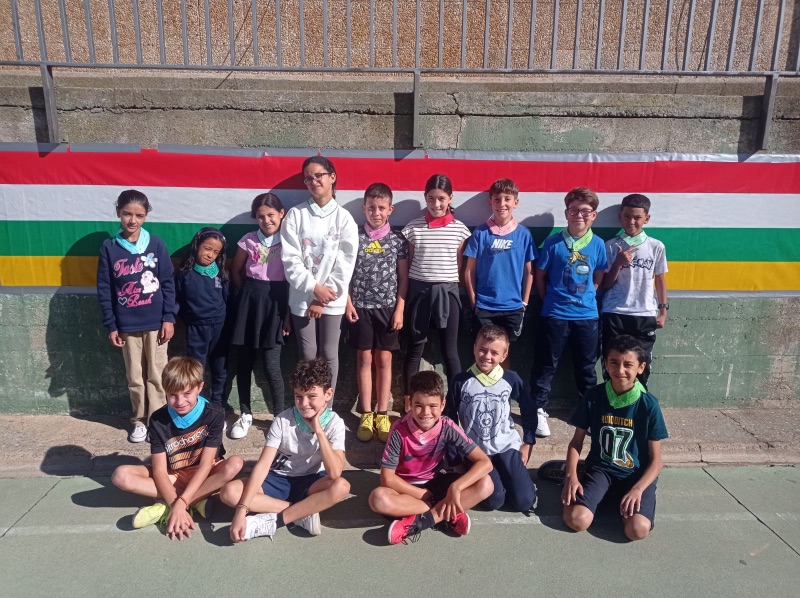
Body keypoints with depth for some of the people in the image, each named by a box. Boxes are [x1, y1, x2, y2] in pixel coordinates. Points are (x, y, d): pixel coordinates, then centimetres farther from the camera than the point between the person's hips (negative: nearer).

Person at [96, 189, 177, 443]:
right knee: (135, 377, 13)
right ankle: (140, 420, 28)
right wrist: (110, 325, 0)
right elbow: (104, 290, 2)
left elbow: (168, 283, -2)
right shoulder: (109, 248, -1)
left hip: (155, 322, -1)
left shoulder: (156, 244, -4)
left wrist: (169, 318, -6)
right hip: (126, 325, 1)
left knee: (156, 375, 8)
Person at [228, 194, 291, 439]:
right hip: (249, 300, 3)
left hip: (276, 302, -3)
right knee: (244, 361, 9)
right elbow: (236, 271, 16)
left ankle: (280, 416, 12)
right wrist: (247, 295, 13)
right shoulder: (248, 240, 3)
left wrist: (289, 313, -6)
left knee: (271, 365, -7)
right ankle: (245, 414, 26)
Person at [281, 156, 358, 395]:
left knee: (329, 354, 5)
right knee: (307, 354, 7)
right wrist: (314, 288, -14)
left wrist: (324, 296, -10)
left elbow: (345, 262, -5)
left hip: (332, 300, 0)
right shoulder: (295, 215, 1)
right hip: (302, 298, 0)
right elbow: (290, 259, -5)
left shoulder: (343, 217, 0)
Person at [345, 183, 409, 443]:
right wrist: (348, 302, -5)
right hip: (361, 306, 0)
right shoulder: (354, 236, 1)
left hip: (388, 307, 0)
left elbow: (403, 277, 2)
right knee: (364, 358, 5)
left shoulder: (397, 239, 1)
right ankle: (366, 414, 14)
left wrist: (400, 309, -4)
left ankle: (382, 414, 15)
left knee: (384, 359, 5)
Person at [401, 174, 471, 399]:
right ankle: (408, 400, 22)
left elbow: (460, 265, 8)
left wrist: (450, 282, 4)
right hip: (418, 290, 1)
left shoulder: (460, 229, 1)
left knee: (450, 351, 4)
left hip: (447, 291, 0)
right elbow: (409, 263, 5)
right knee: (415, 348, 10)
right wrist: (405, 293, 2)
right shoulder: (413, 227, 1)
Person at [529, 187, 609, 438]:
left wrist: (585, 298, 6)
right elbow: (540, 275, 1)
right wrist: (550, 301, 2)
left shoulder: (598, 244, 2)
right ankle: (538, 410, 18)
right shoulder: (553, 242, -6)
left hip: (587, 316, 3)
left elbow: (598, 278, 13)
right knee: (545, 366, 5)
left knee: (586, 368, 14)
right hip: (555, 316, -2)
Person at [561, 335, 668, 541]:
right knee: (576, 520, -23)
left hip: (637, 473, -1)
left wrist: (637, 489, -21)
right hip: (600, 468, 1)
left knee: (638, 529, -27)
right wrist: (571, 476, -13)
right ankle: (607, 494, 9)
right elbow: (576, 442, 3)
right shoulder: (593, 396, -7)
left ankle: (627, 499, 7)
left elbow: (656, 459, -5)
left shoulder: (649, 404, -10)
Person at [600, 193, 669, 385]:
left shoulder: (656, 247, 3)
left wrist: (663, 311, 8)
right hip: (614, 314, -1)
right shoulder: (611, 246, 0)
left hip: (645, 315, 1)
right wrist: (618, 263, -14)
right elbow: (606, 284, 1)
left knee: (641, 366, 5)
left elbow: (660, 279, 12)